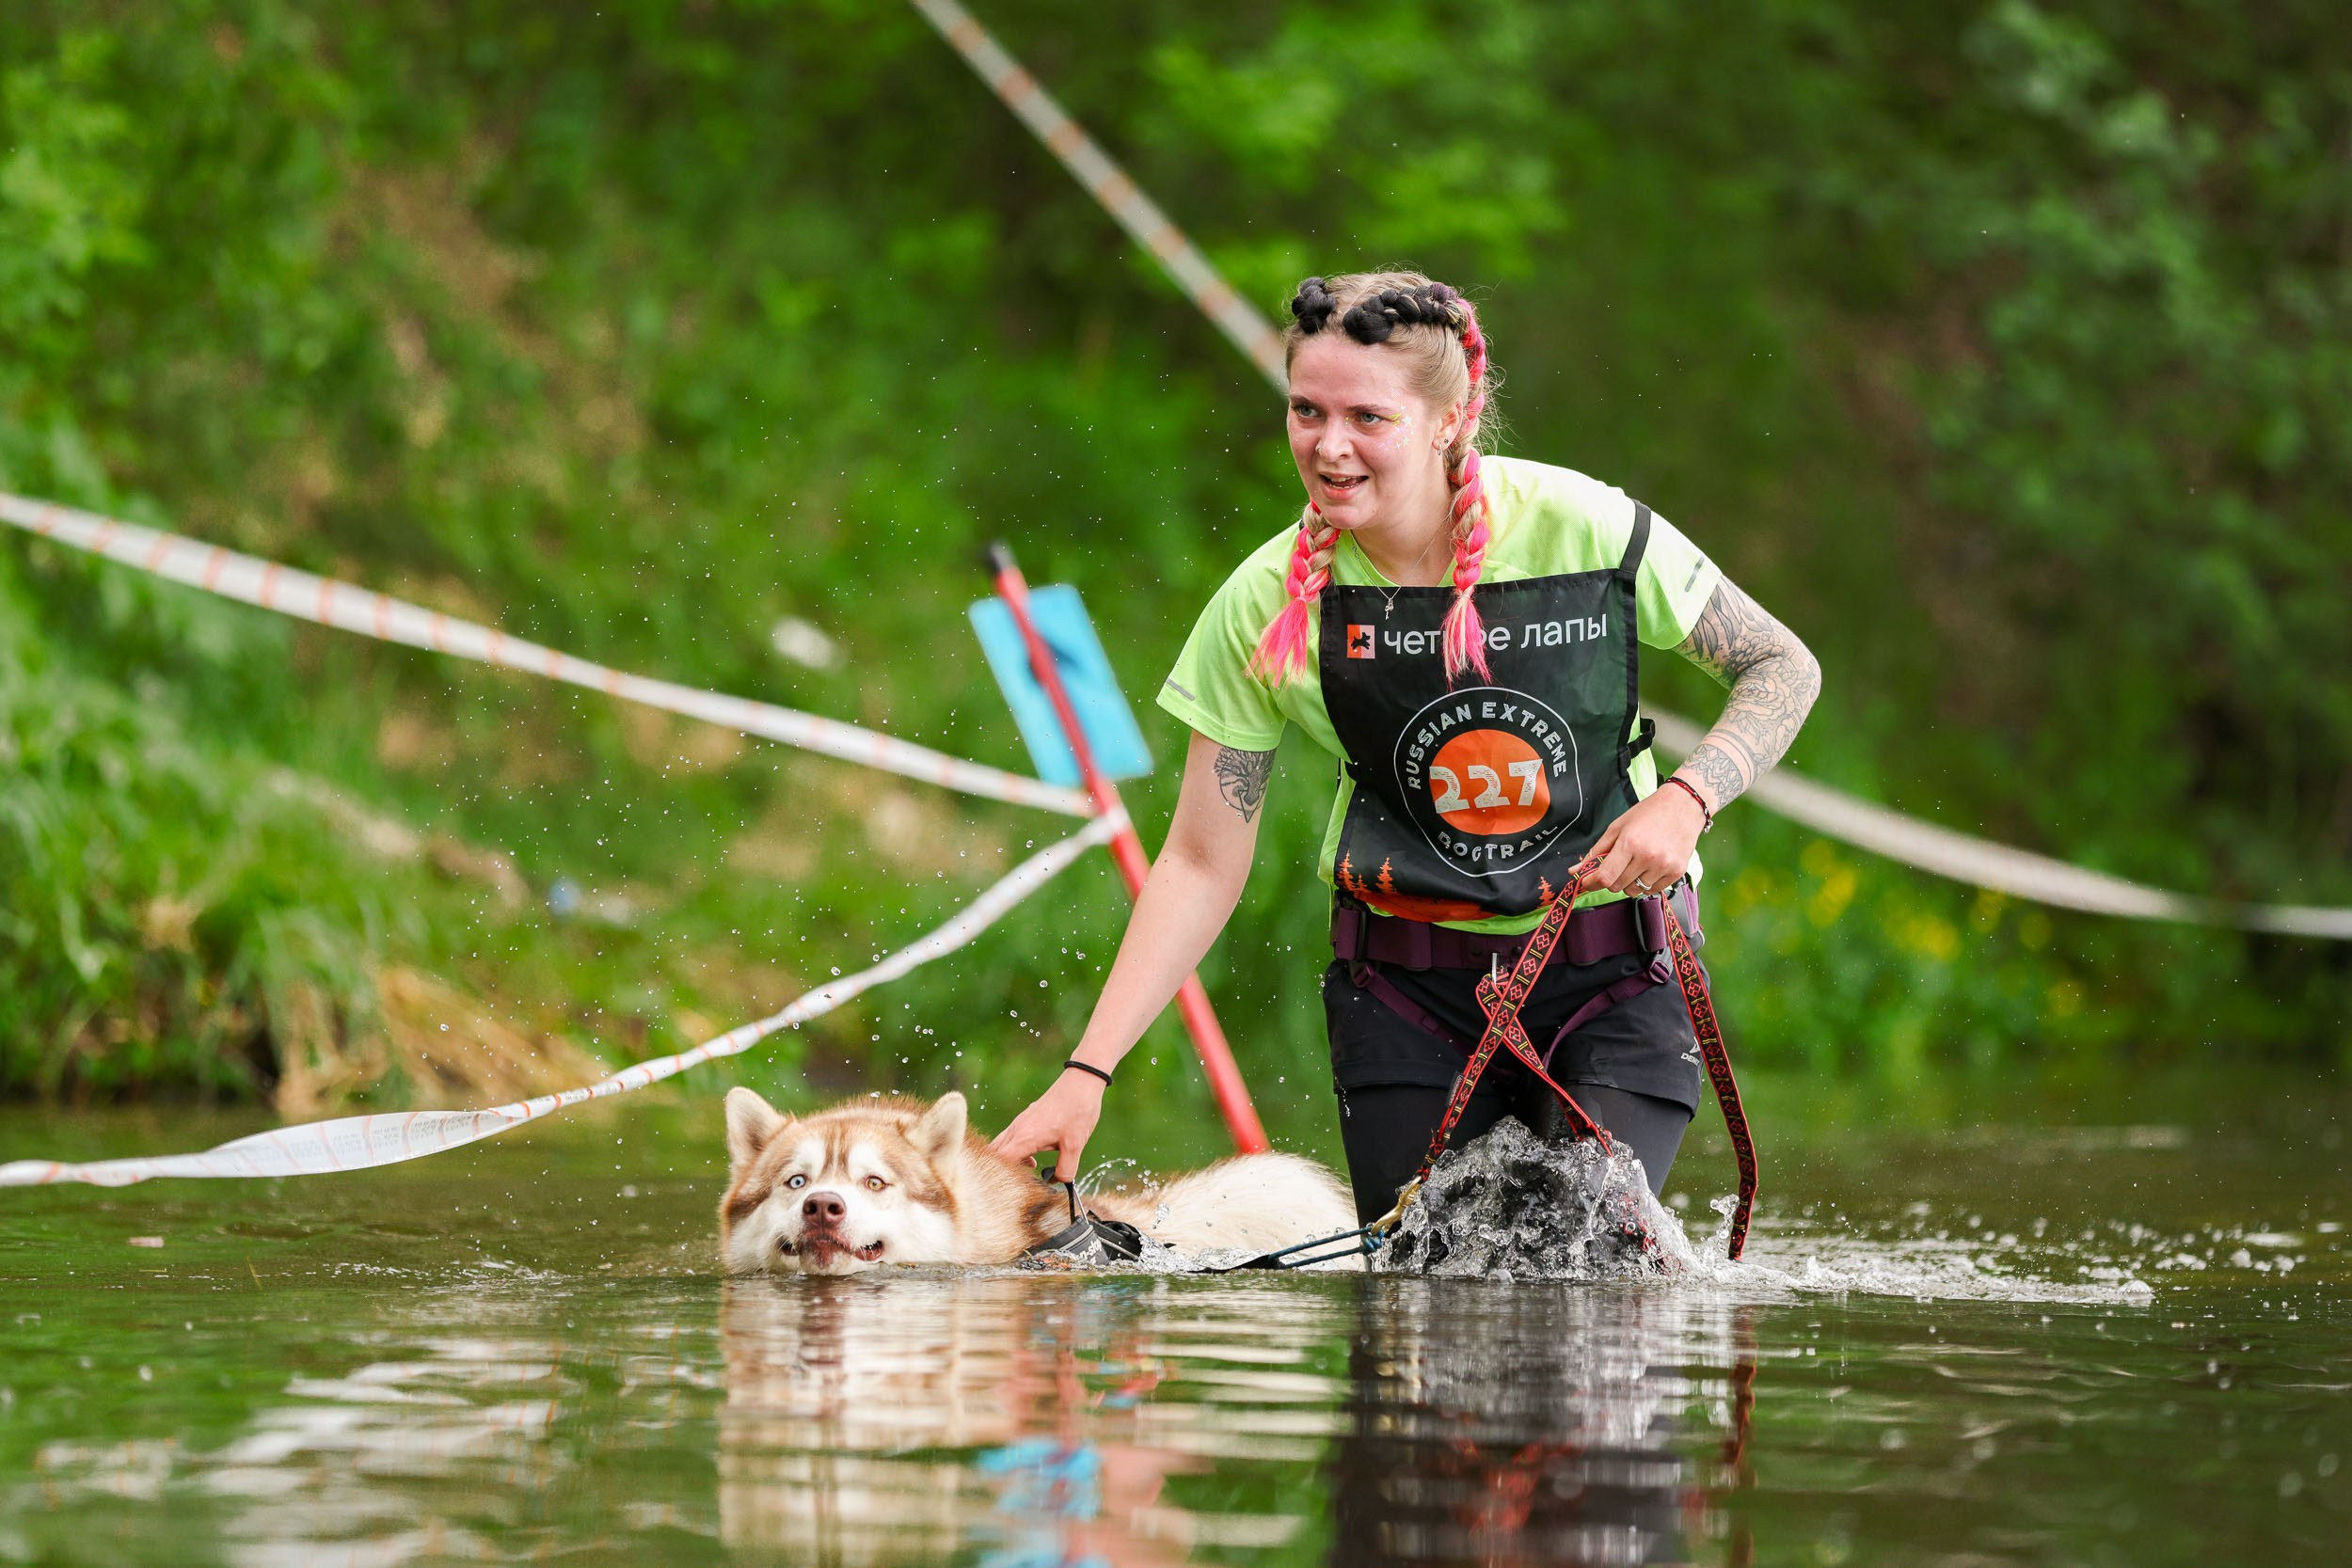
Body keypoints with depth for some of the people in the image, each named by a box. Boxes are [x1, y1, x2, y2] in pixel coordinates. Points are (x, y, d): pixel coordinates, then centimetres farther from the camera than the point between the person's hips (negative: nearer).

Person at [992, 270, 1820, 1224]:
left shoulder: (1586, 529, -15)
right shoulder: (1269, 603, -11)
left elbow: (1783, 668, -2)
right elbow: (1202, 864, -4)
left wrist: (1687, 799, -21)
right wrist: (1087, 1072, -12)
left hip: (1614, 969, -2)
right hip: (1408, 981, 2)